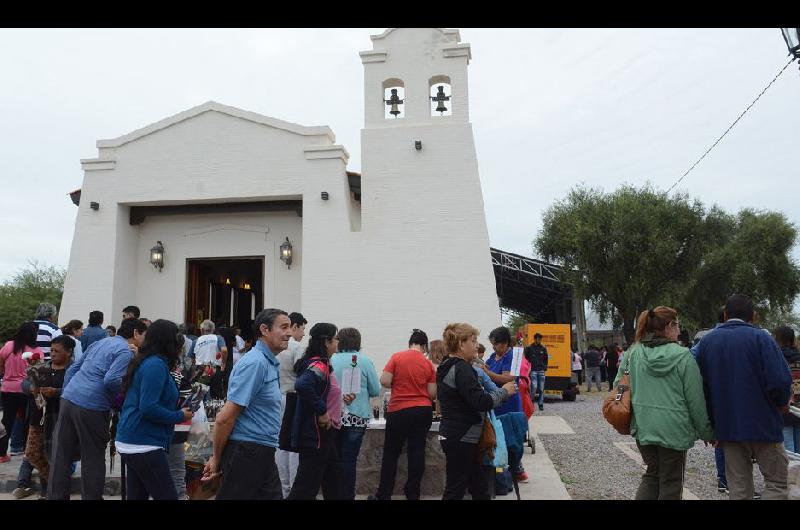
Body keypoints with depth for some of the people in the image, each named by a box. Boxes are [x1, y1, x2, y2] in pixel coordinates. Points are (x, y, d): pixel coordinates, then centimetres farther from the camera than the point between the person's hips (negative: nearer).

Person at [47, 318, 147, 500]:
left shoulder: (101, 342, 20)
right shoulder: (126, 351, -5)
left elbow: (72, 370, 21)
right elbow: (111, 380, -19)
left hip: (68, 398, 7)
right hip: (92, 407, -7)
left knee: (61, 457, 11)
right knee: (93, 459, 6)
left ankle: (55, 496, 18)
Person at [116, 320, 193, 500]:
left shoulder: (145, 362, 14)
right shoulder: (156, 365, -16)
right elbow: (148, 408, -23)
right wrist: (180, 416, -12)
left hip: (130, 441, 10)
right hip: (143, 444, -10)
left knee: (137, 495, 16)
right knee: (168, 496, -6)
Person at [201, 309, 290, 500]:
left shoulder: (269, 363, 13)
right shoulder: (255, 363, -18)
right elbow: (225, 418, -20)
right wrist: (216, 459, -9)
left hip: (262, 454, 9)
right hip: (246, 453, -9)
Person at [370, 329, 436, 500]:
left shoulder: (397, 357, -6)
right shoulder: (428, 364, 0)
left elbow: (385, 381, -10)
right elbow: (432, 393, -1)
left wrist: (399, 386, 9)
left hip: (399, 410, -2)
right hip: (423, 411, 2)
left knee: (391, 453, 8)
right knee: (417, 452, 8)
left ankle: (383, 495, 14)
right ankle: (413, 494, 13)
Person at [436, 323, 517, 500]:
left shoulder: (447, 367, 12)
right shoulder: (462, 368, -18)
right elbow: (481, 402, -25)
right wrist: (504, 391, -11)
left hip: (453, 436, 10)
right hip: (461, 439, -10)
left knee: (480, 487, 14)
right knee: (455, 491, -1)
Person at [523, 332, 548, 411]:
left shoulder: (543, 349, 9)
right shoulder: (529, 348, 2)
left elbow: (545, 360, 15)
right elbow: (526, 359, 5)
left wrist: (545, 369, 5)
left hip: (541, 371, 3)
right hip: (533, 371, -3)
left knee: (541, 389, 4)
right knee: (534, 387, -14)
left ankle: (541, 404, 12)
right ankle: (531, 402, 4)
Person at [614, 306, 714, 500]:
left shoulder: (634, 353, -1)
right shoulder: (682, 356, -13)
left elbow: (618, 385, 6)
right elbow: (696, 399, -9)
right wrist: (707, 433, 3)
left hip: (643, 427, 4)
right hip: (673, 429, -4)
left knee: (652, 474, 22)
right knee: (671, 483, 12)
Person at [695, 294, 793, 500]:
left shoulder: (706, 341, 4)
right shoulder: (760, 338, -10)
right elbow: (780, 380, -19)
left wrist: (710, 426, 12)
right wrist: (783, 403, 2)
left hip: (727, 427, 4)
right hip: (762, 425, -4)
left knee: (738, 488, 11)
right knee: (776, 483, 9)